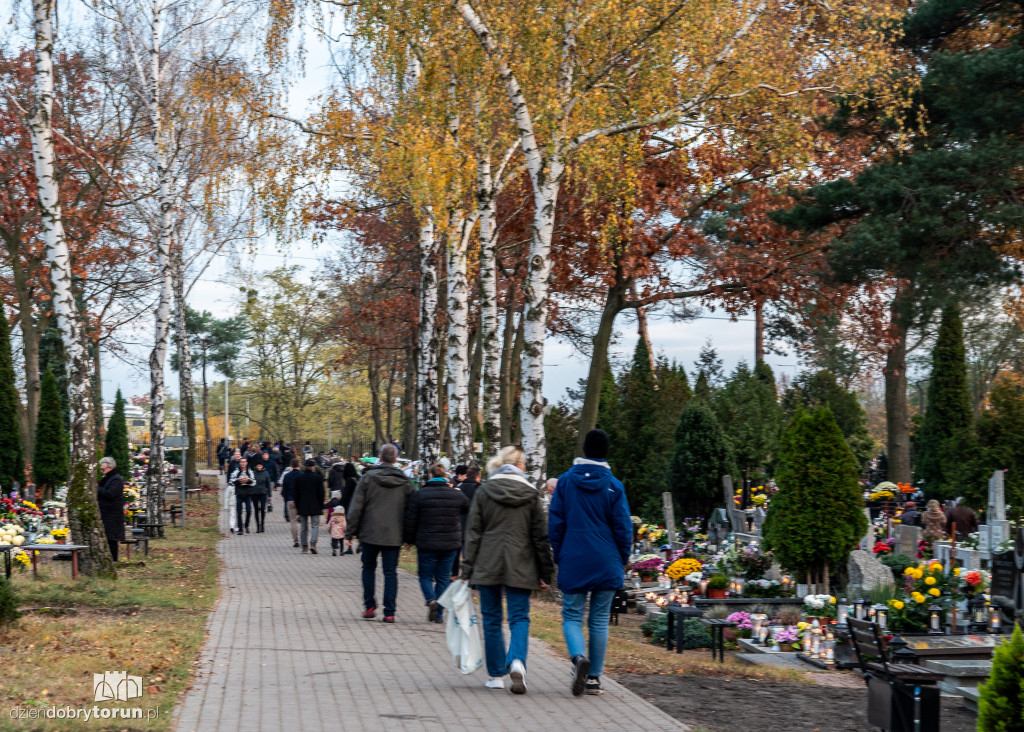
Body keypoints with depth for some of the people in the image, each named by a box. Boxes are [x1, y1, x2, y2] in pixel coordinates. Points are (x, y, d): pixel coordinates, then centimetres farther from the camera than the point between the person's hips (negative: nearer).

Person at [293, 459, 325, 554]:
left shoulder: (299, 477, 0)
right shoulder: (318, 477, -6)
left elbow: (295, 493, 3)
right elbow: (321, 493, -4)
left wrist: (297, 507, 10)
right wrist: (321, 506, 5)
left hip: (302, 506, 2)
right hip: (315, 507, -2)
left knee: (303, 527, 9)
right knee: (315, 525, 2)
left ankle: (304, 547, 10)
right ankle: (313, 543, -17)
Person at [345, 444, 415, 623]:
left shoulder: (367, 478, -4)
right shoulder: (405, 482, 3)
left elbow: (356, 508, -4)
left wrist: (350, 533, 2)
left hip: (369, 534, -1)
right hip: (394, 536, 1)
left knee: (369, 568, 17)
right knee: (390, 572, 4)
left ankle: (370, 606, 13)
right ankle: (389, 612, 0)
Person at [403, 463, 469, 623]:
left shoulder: (420, 495, -6)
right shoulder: (457, 494, 0)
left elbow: (411, 520, -2)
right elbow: (468, 509, 18)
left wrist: (409, 539, 11)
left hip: (426, 544, -2)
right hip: (450, 544, 2)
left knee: (425, 575, 12)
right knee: (443, 578, 10)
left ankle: (430, 599, -15)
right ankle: (439, 614, 9)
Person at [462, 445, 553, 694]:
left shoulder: (484, 492, 1)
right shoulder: (531, 494, 1)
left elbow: (473, 533, 0)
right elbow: (540, 536, 3)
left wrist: (468, 569, 3)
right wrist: (545, 572, 8)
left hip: (488, 565, 0)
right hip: (520, 568, 0)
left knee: (492, 619, 10)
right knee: (520, 618, 3)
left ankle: (496, 674, 14)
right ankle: (517, 662, -22)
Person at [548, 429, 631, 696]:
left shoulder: (566, 481, -1)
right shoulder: (614, 486, -2)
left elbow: (555, 523, 2)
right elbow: (623, 527, -1)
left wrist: (559, 556, 11)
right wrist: (621, 560, 12)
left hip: (573, 563, -1)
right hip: (606, 564, 1)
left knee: (572, 616, 6)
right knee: (599, 619, 9)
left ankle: (579, 656, -22)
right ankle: (594, 677, 10)